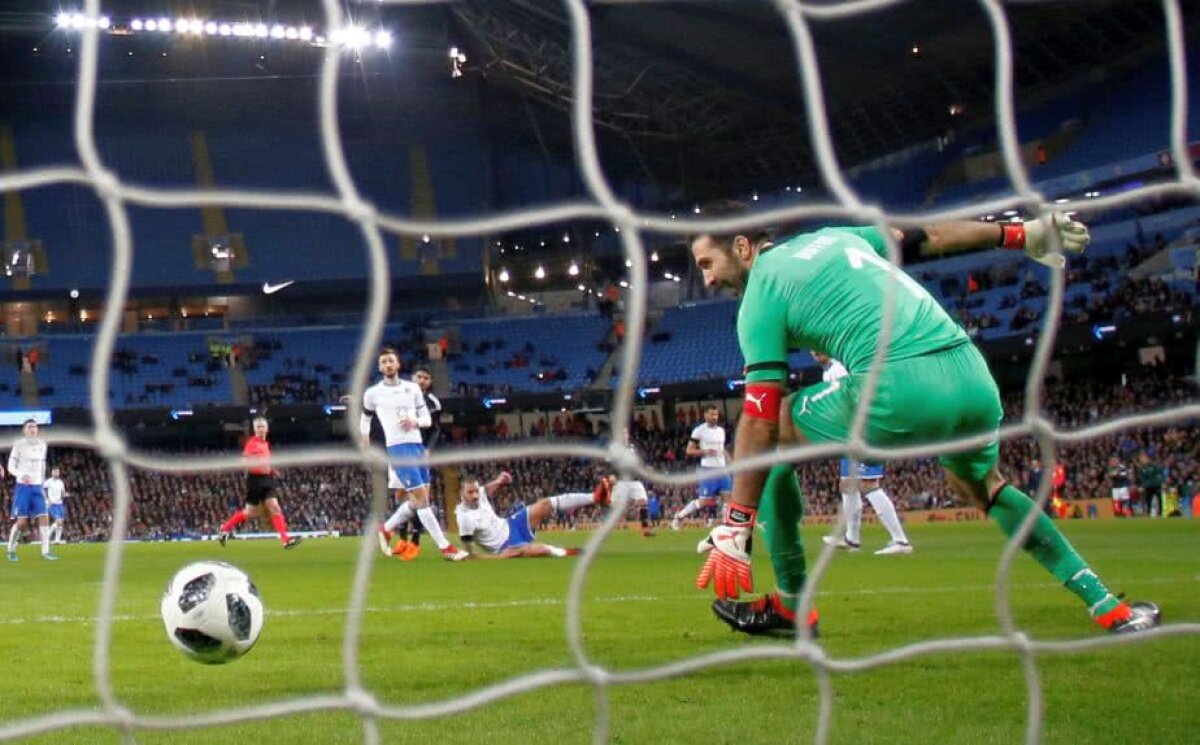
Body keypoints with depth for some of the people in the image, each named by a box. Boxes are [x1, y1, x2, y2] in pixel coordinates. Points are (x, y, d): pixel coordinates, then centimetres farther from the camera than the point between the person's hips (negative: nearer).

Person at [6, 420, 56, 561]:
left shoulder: (42, 445, 10)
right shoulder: (19, 445, -5)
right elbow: (11, 467, -5)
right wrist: (21, 475, -25)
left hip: (37, 487, 4)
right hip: (22, 486, -4)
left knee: (43, 518, -9)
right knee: (21, 521, -6)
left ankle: (46, 552, -10)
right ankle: (11, 550, 13)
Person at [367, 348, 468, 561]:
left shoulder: (412, 388, 11)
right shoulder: (373, 393, 3)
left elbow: (427, 419, 11)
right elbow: (365, 420, 17)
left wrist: (416, 421, -10)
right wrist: (366, 443, 13)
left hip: (417, 446, 5)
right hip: (398, 448, -5)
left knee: (419, 499, 8)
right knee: (420, 497, -13)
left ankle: (386, 530, 29)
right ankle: (445, 548, -14)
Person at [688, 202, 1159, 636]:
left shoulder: (759, 297, 6)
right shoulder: (833, 237, 25)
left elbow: (760, 418, -2)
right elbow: (930, 236, 30)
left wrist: (734, 529, -2)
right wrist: (1022, 234, 42)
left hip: (899, 390, -7)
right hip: (973, 376, 7)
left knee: (772, 436, 15)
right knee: (983, 487, 34)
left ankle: (791, 605, 17)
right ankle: (1108, 607, 30)